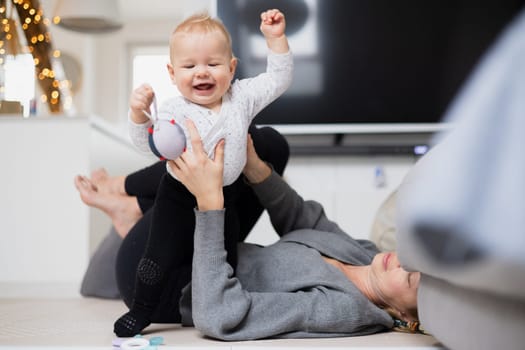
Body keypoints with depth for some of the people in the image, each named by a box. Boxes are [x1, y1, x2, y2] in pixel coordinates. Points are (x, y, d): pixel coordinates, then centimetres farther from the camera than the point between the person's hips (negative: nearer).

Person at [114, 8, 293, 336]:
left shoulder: (241, 97, -7)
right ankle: (141, 311, 22)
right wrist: (139, 114, -44)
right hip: (180, 196, -3)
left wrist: (276, 38, -9)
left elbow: (278, 79, -1)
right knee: (161, 256, 0)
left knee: (224, 260, 12)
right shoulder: (175, 111, -19)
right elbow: (147, 142, -26)